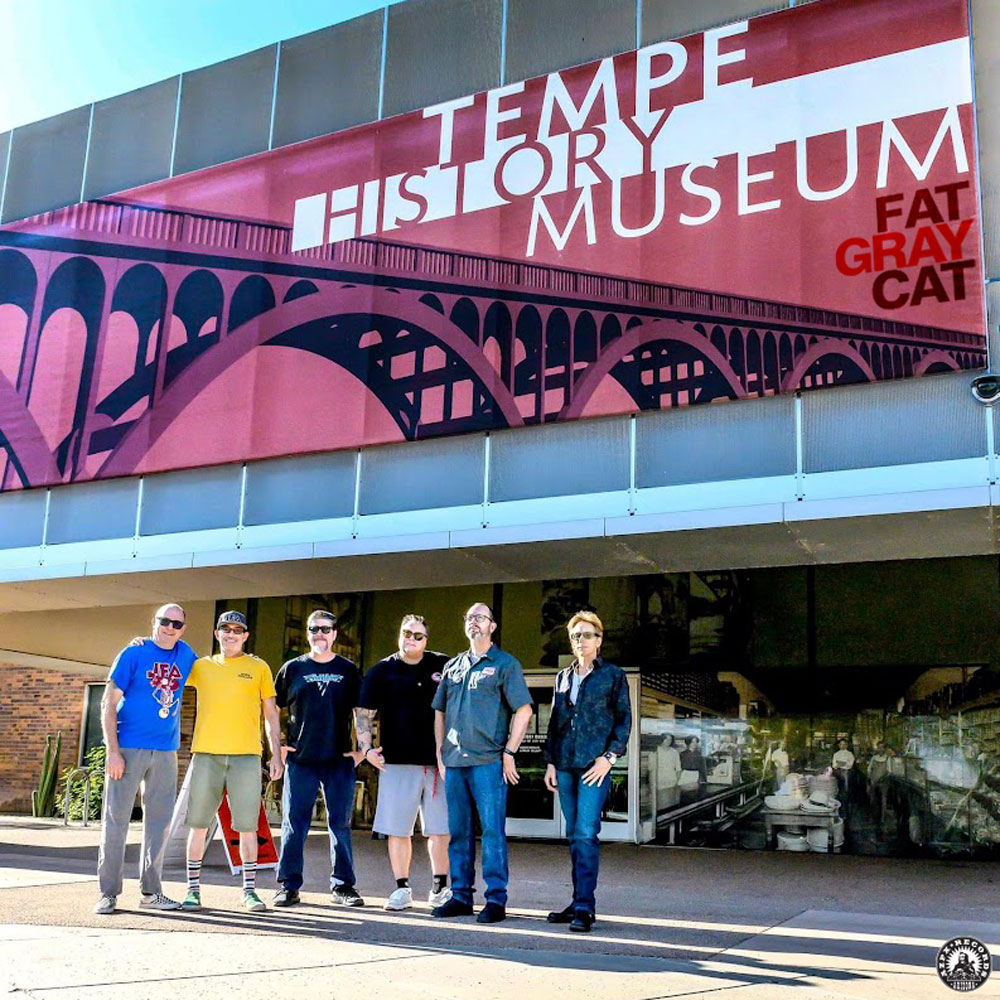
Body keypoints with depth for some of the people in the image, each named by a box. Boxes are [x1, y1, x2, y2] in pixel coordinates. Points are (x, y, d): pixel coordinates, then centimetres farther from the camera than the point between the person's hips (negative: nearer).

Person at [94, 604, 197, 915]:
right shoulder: (133, 653, -5)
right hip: (129, 747, -4)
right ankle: (108, 893, 8)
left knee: (160, 820, 8)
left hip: (166, 750, 5)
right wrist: (113, 750, -13)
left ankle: (150, 891, 19)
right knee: (116, 818, -1)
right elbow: (108, 703, -7)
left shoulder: (185, 654, 8)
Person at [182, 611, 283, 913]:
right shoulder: (201, 666, 12)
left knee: (247, 826, -1)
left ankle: (249, 890, 9)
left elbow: (271, 714, 11)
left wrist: (276, 755, 5)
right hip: (206, 753, 1)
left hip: (246, 755, -1)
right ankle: (193, 888, 14)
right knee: (198, 824, 3)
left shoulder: (259, 668, 10)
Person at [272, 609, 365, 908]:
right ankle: (288, 886, 11)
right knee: (294, 823, 2)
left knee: (340, 824, 5)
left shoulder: (348, 670, 8)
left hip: (340, 760, 0)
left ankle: (342, 885, 14)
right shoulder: (293, 668, 7)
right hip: (300, 759, 0)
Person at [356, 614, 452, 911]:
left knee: (439, 828, 5)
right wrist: (366, 747, -6)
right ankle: (402, 888, 14)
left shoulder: (443, 666, 6)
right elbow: (363, 712, 5)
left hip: (438, 761, 1)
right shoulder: (382, 671, 5)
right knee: (398, 829, 3)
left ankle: (440, 887, 17)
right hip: (397, 761, 0)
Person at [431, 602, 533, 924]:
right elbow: (440, 711, 23)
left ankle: (496, 900, 0)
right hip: (454, 761, 5)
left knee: (492, 830, -5)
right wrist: (440, 752, 13)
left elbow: (523, 710, -4)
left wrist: (509, 752, -10)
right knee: (458, 830, 9)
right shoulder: (453, 666, 17)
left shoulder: (505, 664, 2)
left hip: (487, 761, -5)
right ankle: (460, 896, 17)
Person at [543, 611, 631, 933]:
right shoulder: (563, 677, 17)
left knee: (585, 834, -13)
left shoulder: (613, 675, 4)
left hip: (594, 766, -5)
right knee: (574, 835, 8)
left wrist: (609, 756, -10)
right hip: (565, 766, 5)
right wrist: (550, 761, 12)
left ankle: (584, 906, -12)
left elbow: (624, 719, 0)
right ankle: (580, 902, 16)